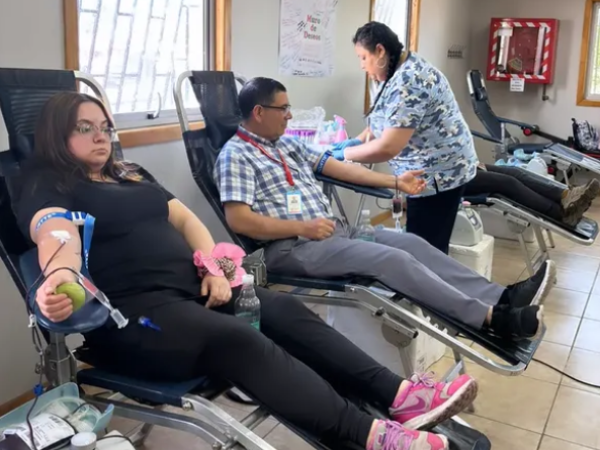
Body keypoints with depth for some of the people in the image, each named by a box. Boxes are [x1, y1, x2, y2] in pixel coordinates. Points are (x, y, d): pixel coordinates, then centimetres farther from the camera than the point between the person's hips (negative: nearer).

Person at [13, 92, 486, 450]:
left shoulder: (130, 173, 24)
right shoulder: (45, 187, 3)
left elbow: (184, 218, 17)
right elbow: (56, 234, -20)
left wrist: (214, 267, -2)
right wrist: (61, 274, -43)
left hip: (191, 287, 7)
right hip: (133, 310, -7)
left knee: (284, 310, -13)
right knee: (241, 341, -30)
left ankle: (397, 393, -19)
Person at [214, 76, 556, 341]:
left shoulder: (288, 144, 19)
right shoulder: (236, 156, -6)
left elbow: (337, 167, 19)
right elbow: (239, 220, -16)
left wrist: (395, 181, 13)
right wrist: (304, 227, -17)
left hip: (333, 230, 9)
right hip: (292, 246, -8)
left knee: (410, 242, -7)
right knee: (391, 258, -23)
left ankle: (503, 298, -10)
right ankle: (492, 318, -23)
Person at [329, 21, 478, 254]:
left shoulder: (408, 82, -23)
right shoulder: (402, 70, 9)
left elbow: (388, 147, -27)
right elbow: (387, 122, 17)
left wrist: (344, 154, -15)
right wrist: (357, 140, 2)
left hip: (438, 173, -10)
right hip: (437, 170, 10)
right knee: (428, 246, 17)